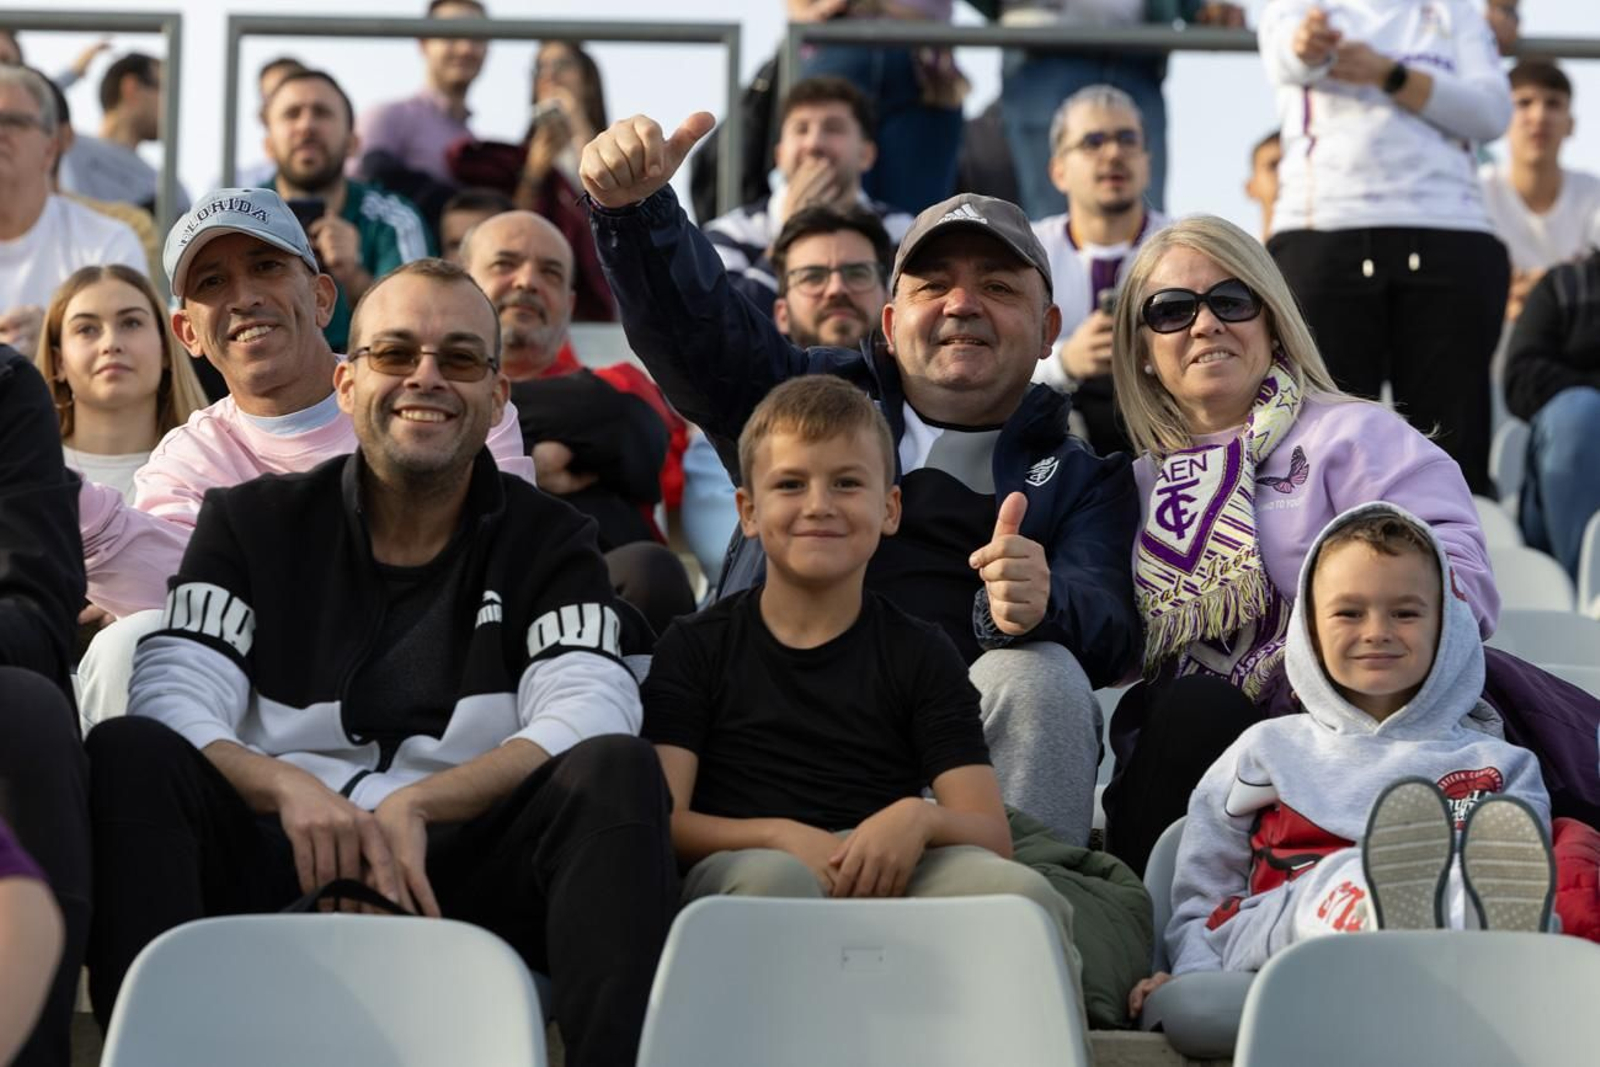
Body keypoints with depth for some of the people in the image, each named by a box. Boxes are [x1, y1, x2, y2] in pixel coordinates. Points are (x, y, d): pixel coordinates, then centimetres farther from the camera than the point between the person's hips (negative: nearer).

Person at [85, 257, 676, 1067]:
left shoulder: (548, 543, 12)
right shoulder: (252, 524, 13)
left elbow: (585, 713, -7)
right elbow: (172, 698, -3)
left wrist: (414, 806, -22)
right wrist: (288, 789, -24)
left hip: (459, 878, 0)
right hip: (277, 870, 0)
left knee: (616, 771, -25)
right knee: (128, 754, -24)